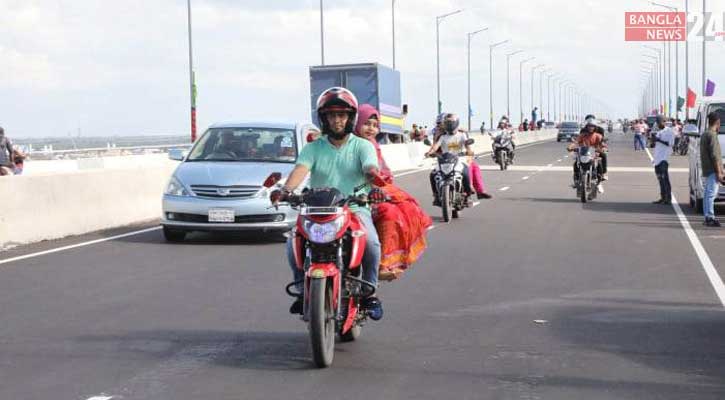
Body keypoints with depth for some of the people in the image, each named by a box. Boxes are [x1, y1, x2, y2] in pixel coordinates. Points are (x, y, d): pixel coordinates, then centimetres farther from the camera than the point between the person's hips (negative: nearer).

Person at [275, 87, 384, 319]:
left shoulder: (363, 146, 9)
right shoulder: (313, 148, 12)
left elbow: (371, 169, -10)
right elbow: (301, 168, -8)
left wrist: (376, 178, -36)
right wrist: (286, 190, -29)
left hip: (355, 208, -1)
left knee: (371, 243, -31)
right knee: (293, 244, -24)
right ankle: (303, 289, -1)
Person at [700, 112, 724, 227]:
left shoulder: (704, 135, 17)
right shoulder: (712, 135, -13)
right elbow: (714, 155, -18)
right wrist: (719, 172, -17)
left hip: (706, 170, 10)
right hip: (713, 170, -10)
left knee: (707, 194, 10)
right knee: (711, 193, -11)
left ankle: (707, 217, 13)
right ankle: (710, 218, -13)